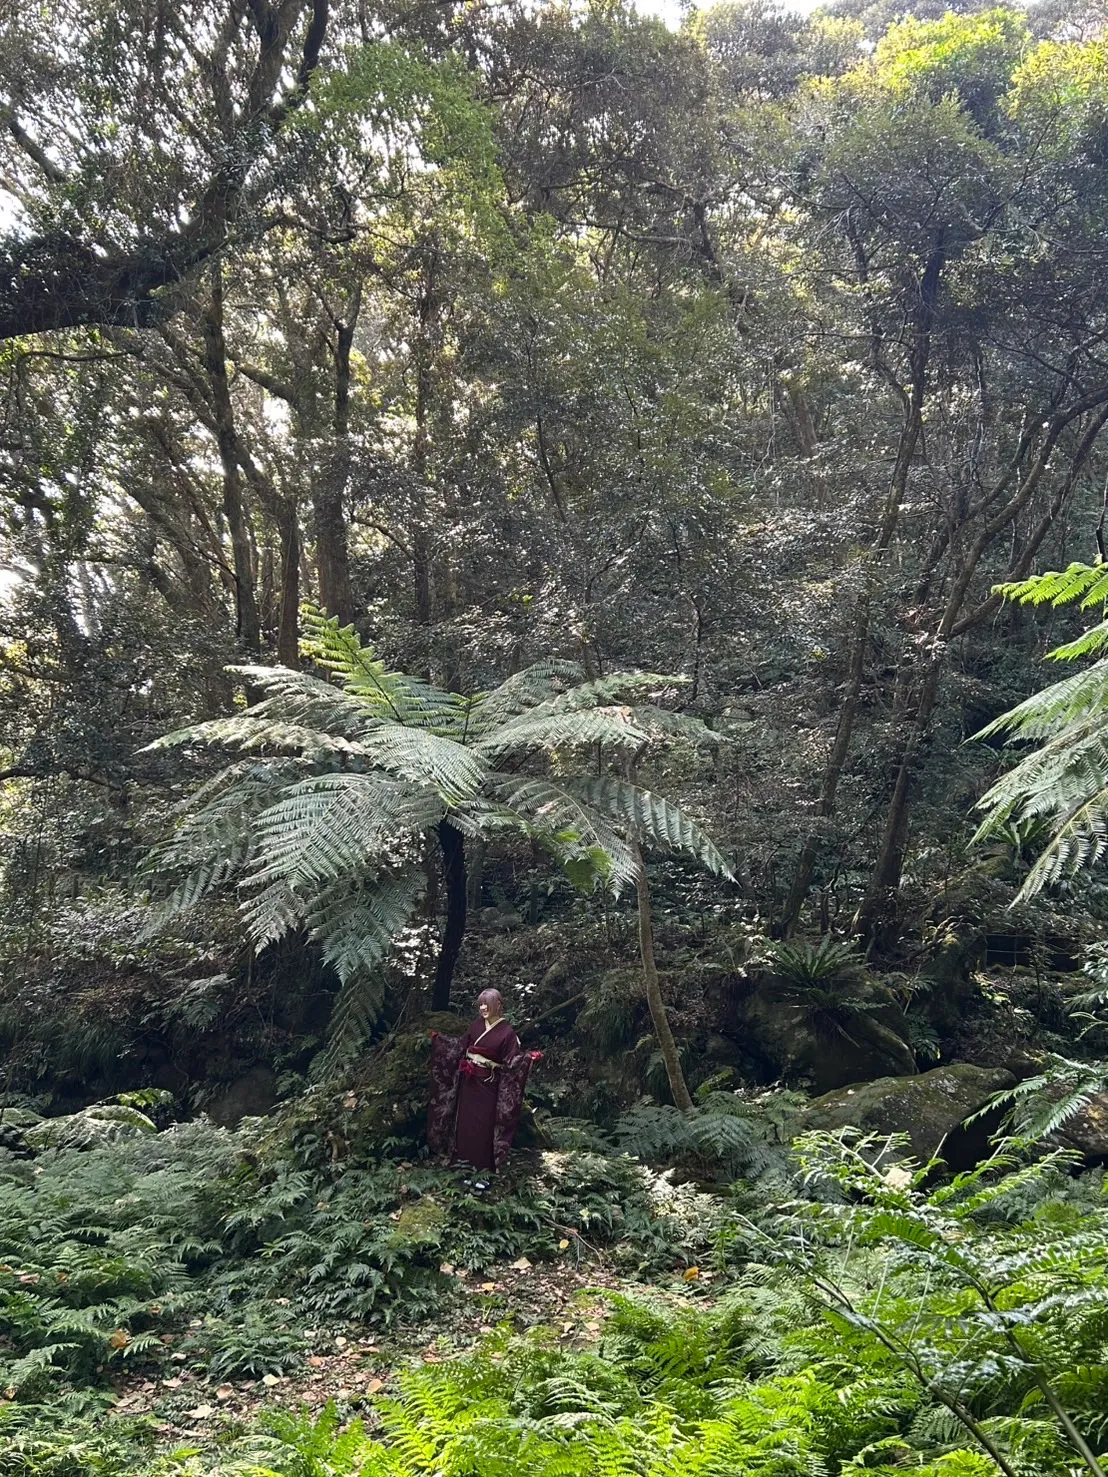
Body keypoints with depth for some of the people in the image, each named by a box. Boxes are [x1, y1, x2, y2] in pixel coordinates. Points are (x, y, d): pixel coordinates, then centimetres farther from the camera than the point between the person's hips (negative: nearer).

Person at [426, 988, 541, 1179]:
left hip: (488, 1085, -5)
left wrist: (529, 1057, -32)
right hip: (469, 1081, 5)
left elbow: (511, 1061, -14)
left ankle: (485, 1167, 12)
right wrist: (438, 1039, 16)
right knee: (466, 1121, 10)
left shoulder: (507, 1032, -12)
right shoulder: (477, 1025, 3)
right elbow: (461, 1045, 15)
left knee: (484, 1125, 0)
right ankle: (467, 1161, 24)